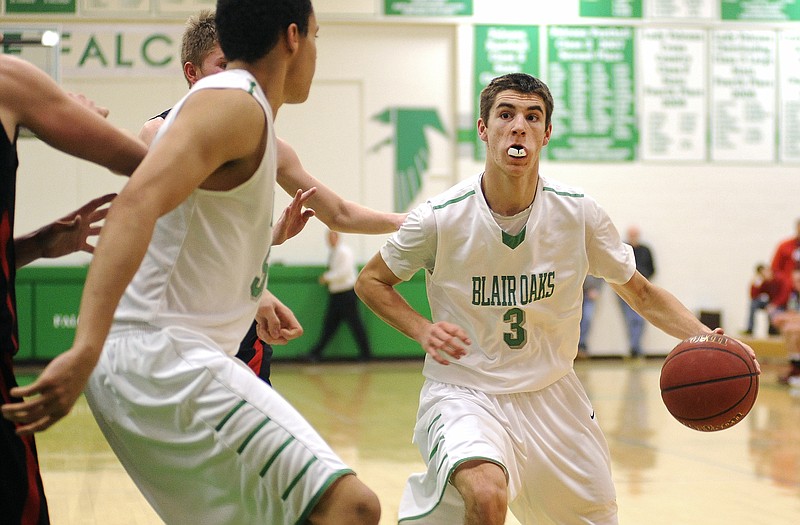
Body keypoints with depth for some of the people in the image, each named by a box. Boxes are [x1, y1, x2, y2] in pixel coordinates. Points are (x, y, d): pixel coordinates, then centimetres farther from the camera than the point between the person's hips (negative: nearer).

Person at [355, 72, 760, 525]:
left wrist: (702, 336, -14)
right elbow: (371, 282, 3)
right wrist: (422, 329, -16)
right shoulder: (441, 217, -14)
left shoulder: (578, 213, -8)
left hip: (551, 395, 4)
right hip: (464, 393, -4)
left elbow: (641, 293, 4)